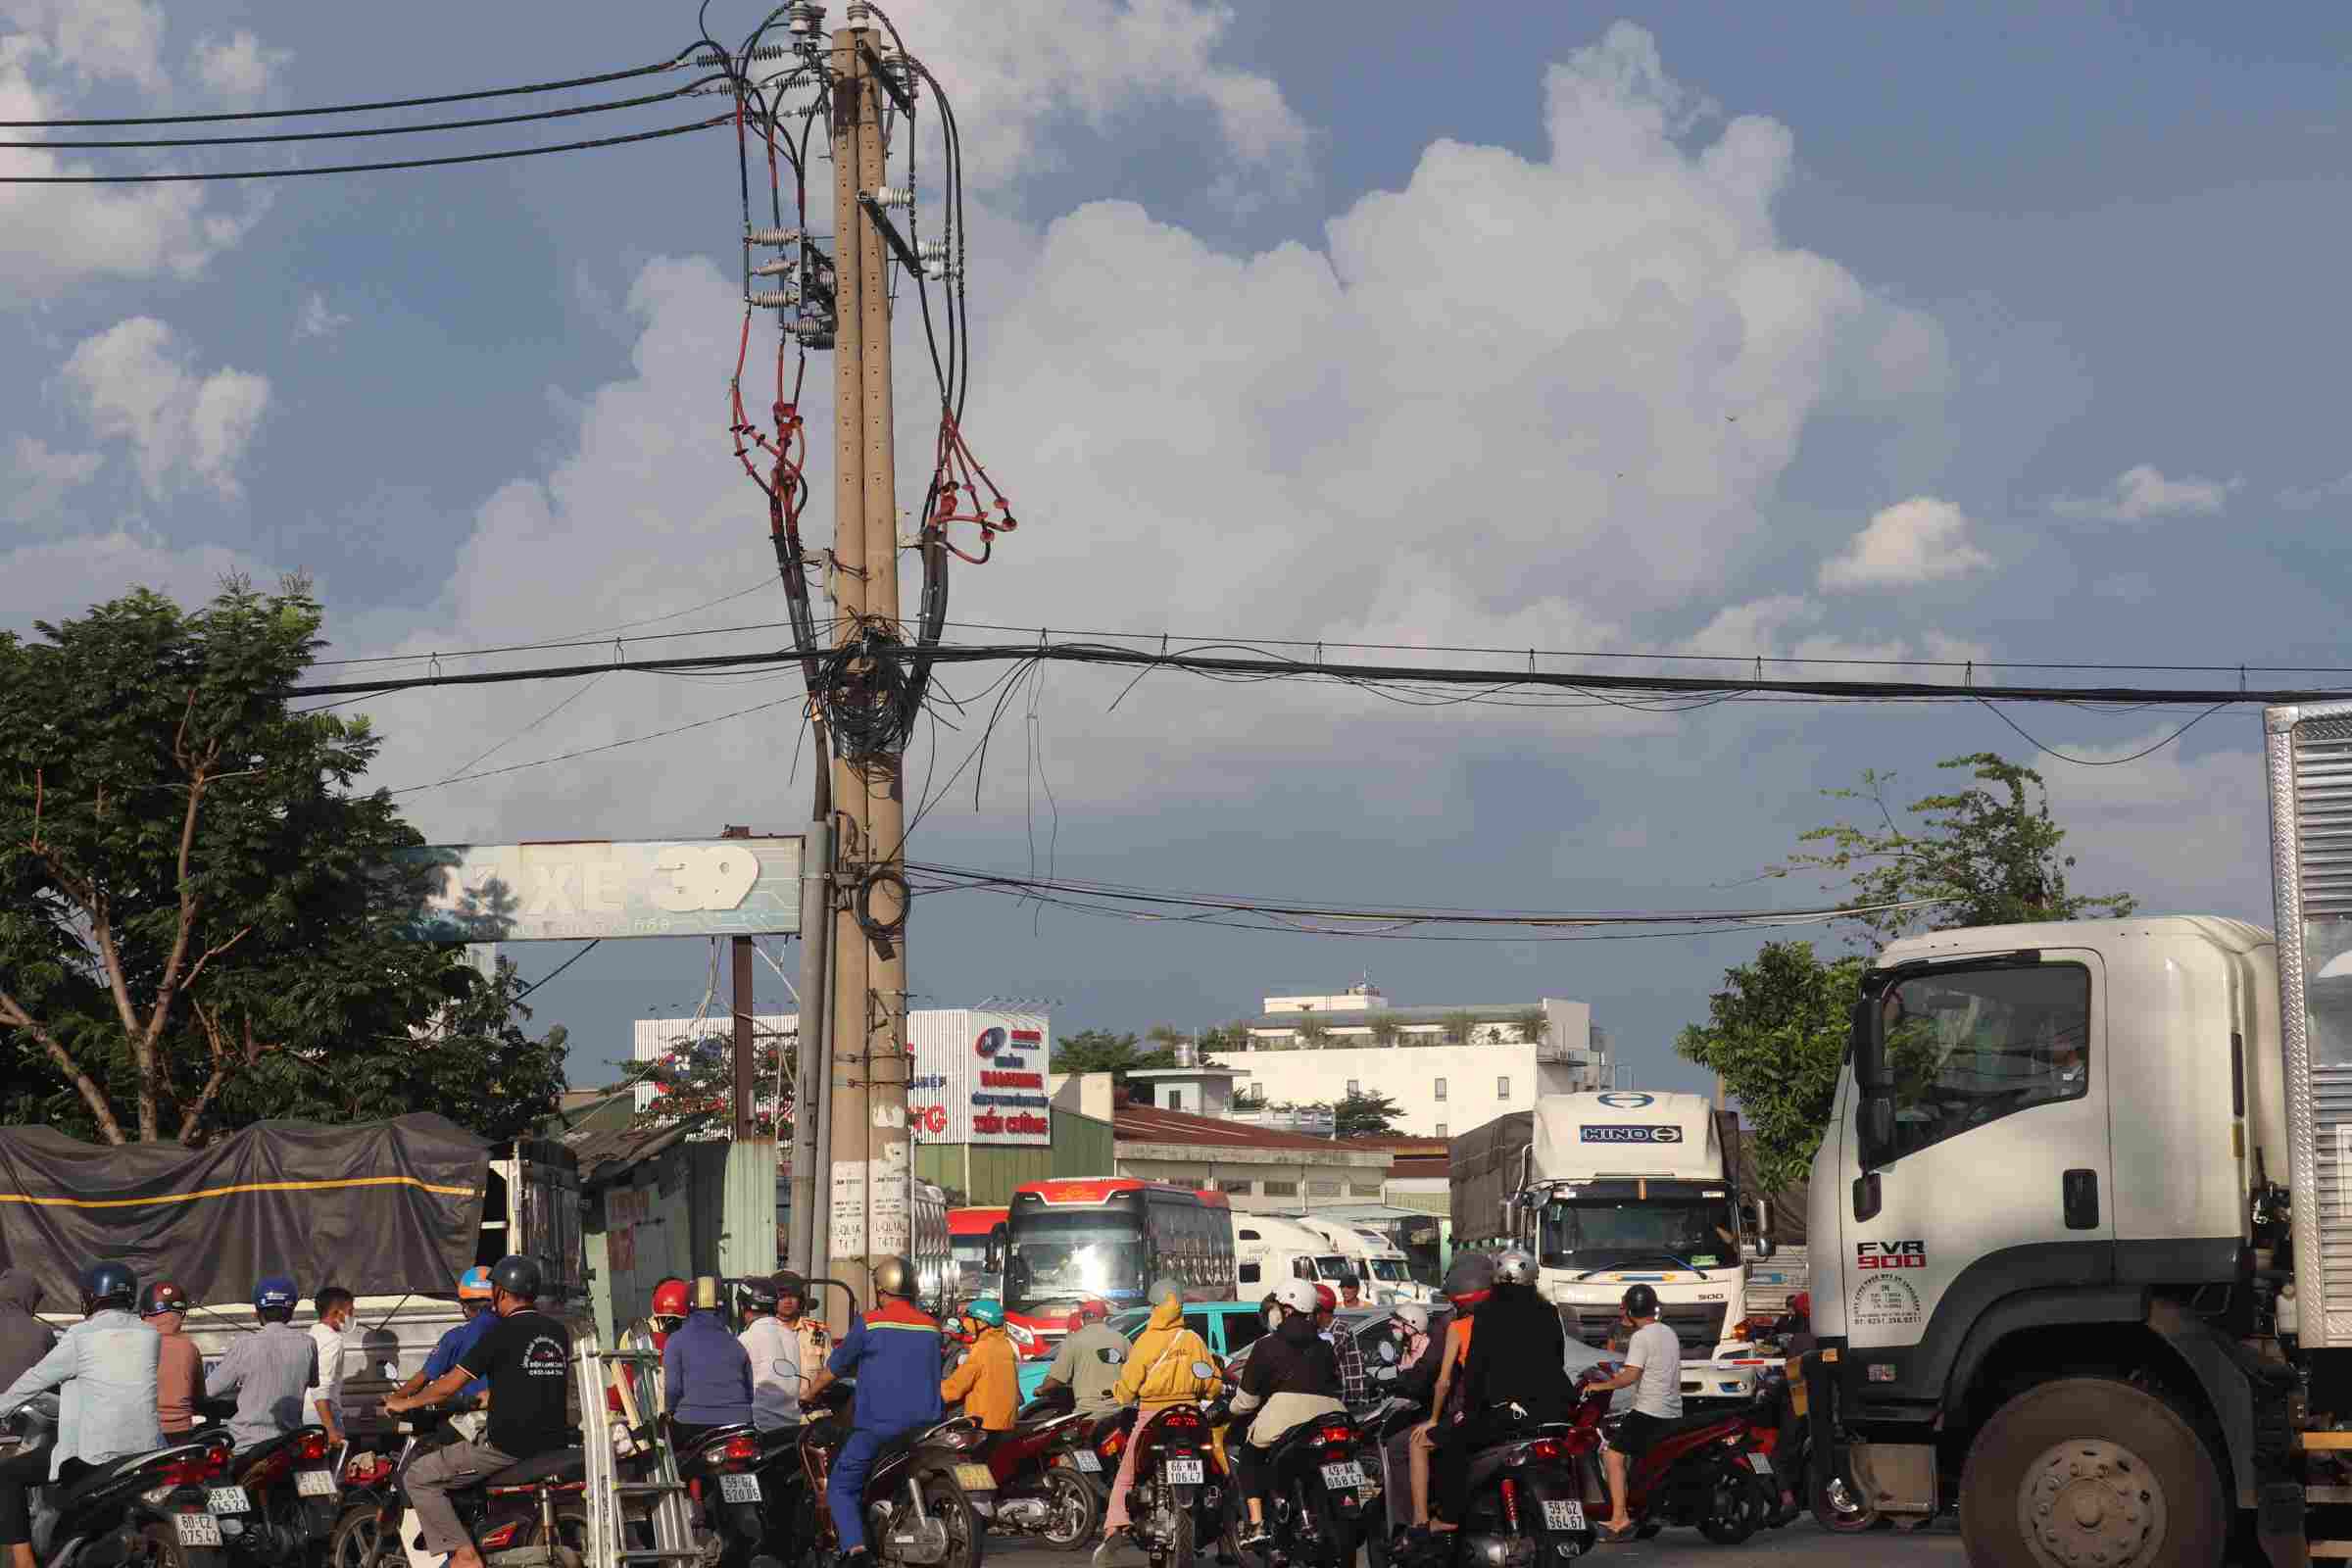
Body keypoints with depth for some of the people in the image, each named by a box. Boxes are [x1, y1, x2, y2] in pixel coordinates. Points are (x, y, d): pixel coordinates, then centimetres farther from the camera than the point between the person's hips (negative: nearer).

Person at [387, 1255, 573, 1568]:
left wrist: (404, 1403, 10)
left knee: (418, 1479, 1)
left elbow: (448, 1385, -6)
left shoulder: (502, 1332, -8)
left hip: (508, 1445, -8)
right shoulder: (558, 1331, 12)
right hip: (554, 1444, 8)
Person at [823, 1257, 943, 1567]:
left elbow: (836, 1366, 7)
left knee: (840, 1487, 2)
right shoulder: (931, 1328, 11)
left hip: (877, 1425, -5)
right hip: (925, 1424, 5)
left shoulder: (869, 1324, -3)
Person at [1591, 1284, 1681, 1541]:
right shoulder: (1669, 1333, 17)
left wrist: (1601, 1385, -8)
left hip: (1649, 1410, -9)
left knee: (1614, 1455, -12)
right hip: (1673, 1411, 9)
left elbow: (1631, 1376, -19)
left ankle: (1619, 1517, -22)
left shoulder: (1640, 1338, -11)